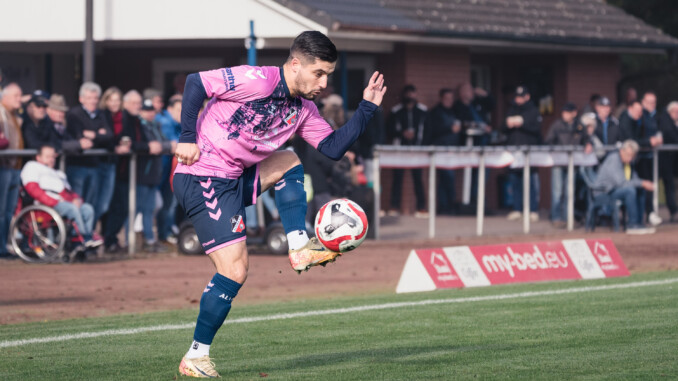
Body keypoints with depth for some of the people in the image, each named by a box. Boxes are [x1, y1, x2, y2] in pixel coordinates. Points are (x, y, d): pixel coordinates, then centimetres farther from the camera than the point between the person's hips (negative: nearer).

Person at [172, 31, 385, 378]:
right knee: (234, 271, -11)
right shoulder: (259, 81, -16)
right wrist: (188, 138, -17)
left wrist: (367, 108, 3)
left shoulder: (303, 109, 10)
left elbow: (333, 148, 10)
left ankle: (299, 248, 6)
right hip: (202, 178, -9)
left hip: (235, 178, 9)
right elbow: (196, 82, -15)